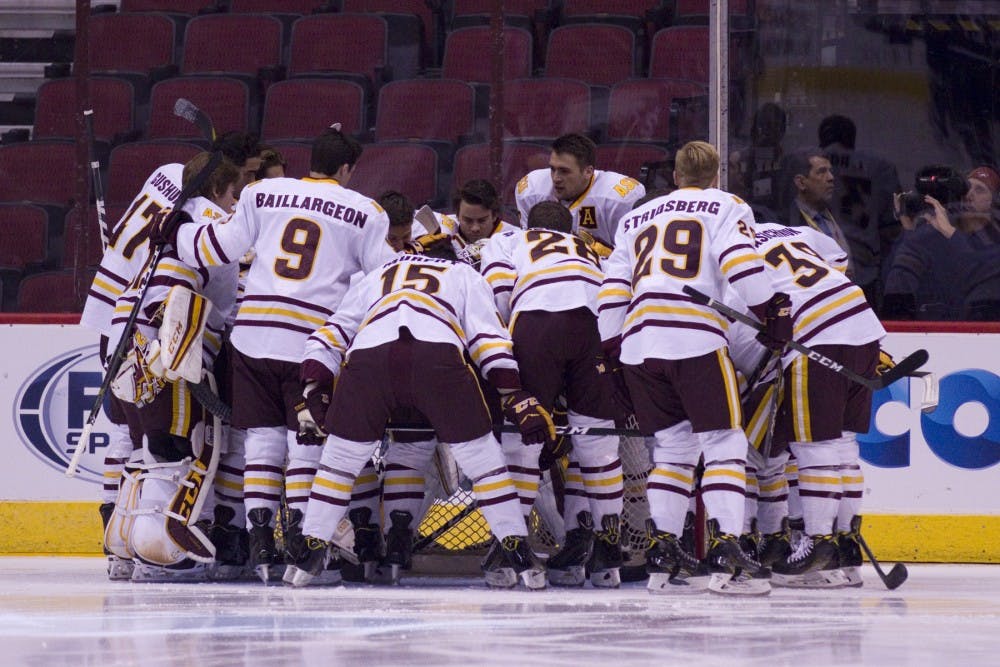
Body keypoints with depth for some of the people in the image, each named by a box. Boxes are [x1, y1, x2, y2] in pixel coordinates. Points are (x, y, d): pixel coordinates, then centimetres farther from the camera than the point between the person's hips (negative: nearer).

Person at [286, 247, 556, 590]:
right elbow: (488, 336, 20)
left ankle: (311, 549, 17)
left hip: (368, 353, 2)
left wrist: (314, 388, 30)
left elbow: (330, 334, 32)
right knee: (480, 454, 11)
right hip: (439, 354, -2)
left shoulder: (377, 277, 43)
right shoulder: (465, 275, 36)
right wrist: (516, 396, 15)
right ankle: (516, 551, 10)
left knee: (341, 455, 19)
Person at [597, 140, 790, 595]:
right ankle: (725, 548, -16)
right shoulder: (726, 207, 14)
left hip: (638, 344, 5)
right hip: (695, 339, -5)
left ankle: (662, 552, 8)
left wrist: (613, 352, 24)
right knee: (723, 442, -3)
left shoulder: (637, 219, 28)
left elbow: (613, 289, 22)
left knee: (672, 446, 15)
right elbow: (740, 260, -6)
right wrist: (772, 311, -4)